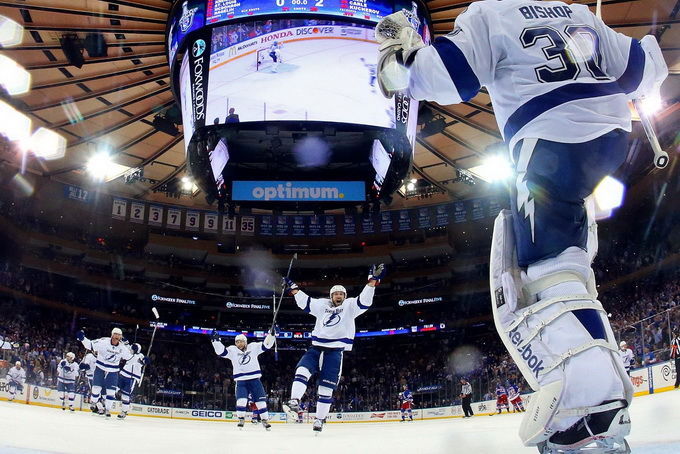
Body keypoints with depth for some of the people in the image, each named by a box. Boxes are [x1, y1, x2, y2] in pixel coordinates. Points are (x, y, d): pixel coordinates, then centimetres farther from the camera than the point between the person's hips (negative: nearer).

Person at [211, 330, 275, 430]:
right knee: (241, 400, -17)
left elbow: (266, 345, -2)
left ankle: (265, 420, 13)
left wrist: (271, 335, -17)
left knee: (261, 400, 2)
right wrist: (216, 340, -21)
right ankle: (241, 419, 0)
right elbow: (221, 351, -9)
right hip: (241, 380, -1)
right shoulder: (232, 350, 2)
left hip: (254, 379, 1)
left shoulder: (253, 347, 3)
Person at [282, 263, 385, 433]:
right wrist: (293, 288, 12)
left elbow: (364, 300, -10)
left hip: (335, 351, -3)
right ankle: (294, 403, -27)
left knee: (326, 386, -3)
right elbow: (304, 302, 19)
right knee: (302, 370, -22)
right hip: (316, 348, 3)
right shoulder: (322, 305, 15)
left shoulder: (350, 305, 4)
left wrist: (373, 280, -22)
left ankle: (320, 418, 6)